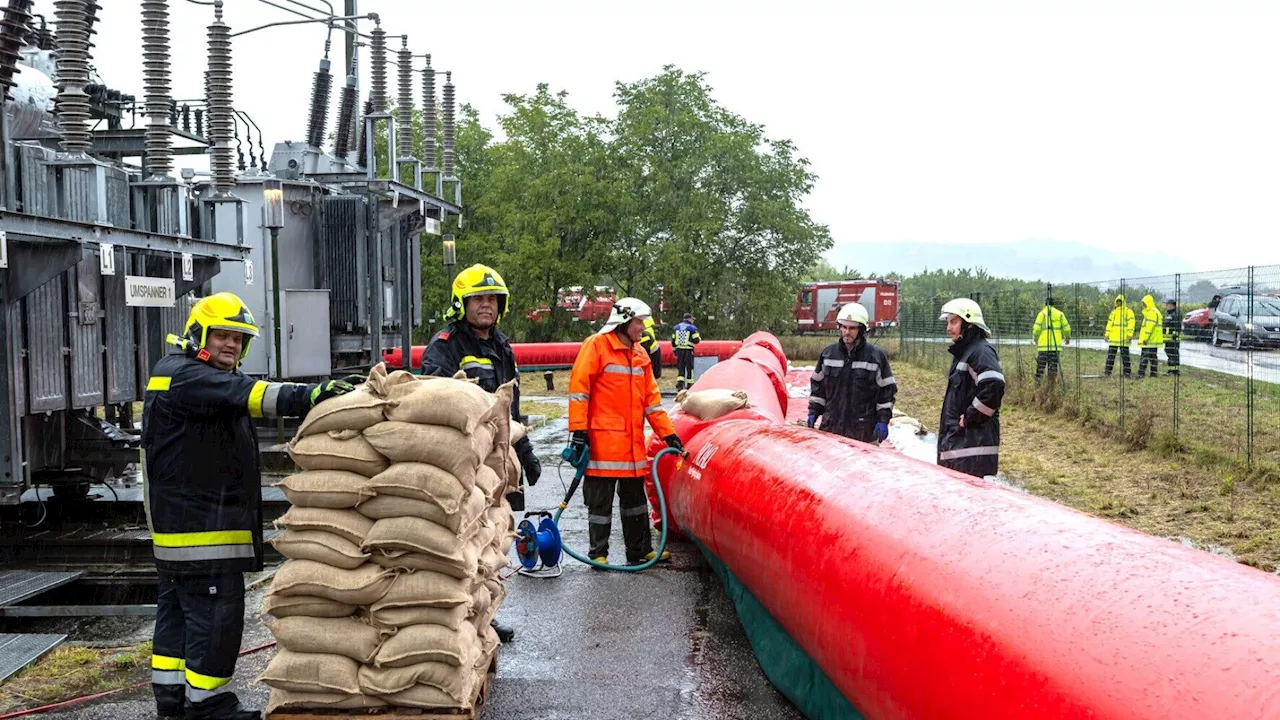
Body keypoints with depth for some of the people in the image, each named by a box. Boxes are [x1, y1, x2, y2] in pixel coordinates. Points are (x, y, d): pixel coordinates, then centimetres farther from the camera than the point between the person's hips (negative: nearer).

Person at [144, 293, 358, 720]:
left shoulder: (204, 377, 21)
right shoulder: (183, 376, -16)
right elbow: (243, 394, -31)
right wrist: (306, 396, -43)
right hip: (199, 523, -11)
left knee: (178, 606, 17)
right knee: (216, 611, -8)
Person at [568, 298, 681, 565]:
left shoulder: (640, 355, 15)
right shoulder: (596, 345, -7)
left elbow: (651, 398, 17)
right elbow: (579, 388, -11)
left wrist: (668, 433, 11)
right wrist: (579, 431, -16)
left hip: (633, 441, 7)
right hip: (602, 439, -7)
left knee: (635, 496, 14)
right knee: (600, 499, 1)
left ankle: (640, 550, 23)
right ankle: (598, 553, 11)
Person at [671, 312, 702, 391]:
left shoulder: (676, 327, 10)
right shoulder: (692, 328, -5)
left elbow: (673, 341, 11)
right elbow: (696, 340, -8)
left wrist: (675, 351, 17)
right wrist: (699, 338, 15)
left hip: (679, 350, 4)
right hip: (688, 350, -4)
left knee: (680, 366, 9)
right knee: (689, 367, 6)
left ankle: (680, 382, -4)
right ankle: (689, 384, 10)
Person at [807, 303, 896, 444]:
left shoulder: (877, 356, -2)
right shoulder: (828, 353, 7)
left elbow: (887, 390, 2)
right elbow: (817, 385, 16)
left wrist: (883, 420, -4)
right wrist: (813, 412, 10)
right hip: (831, 429, 3)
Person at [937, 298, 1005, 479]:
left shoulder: (981, 351, -12)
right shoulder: (961, 352, 19)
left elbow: (994, 386, -27)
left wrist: (971, 416, -19)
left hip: (974, 438, -10)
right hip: (957, 438, 10)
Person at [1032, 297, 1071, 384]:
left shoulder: (1042, 313, 1)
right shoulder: (1060, 314, 7)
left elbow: (1036, 328, -7)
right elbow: (1066, 328, 7)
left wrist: (1035, 339, 9)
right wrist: (1067, 338, 24)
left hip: (1043, 345, -1)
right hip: (1056, 344, 1)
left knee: (1041, 364, 4)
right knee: (1054, 365, 6)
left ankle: (1037, 381, 0)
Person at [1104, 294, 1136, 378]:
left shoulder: (1128, 311, -1)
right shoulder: (1113, 312, 16)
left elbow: (1131, 323, -8)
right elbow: (1109, 323, 18)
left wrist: (1130, 334, -18)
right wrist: (1107, 334, 9)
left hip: (1124, 339, -5)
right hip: (1113, 338, 5)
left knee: (1125, 356, 1)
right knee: (1110, 355, 3)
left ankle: (1127, 373, 6)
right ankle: (1107, 372, 5)